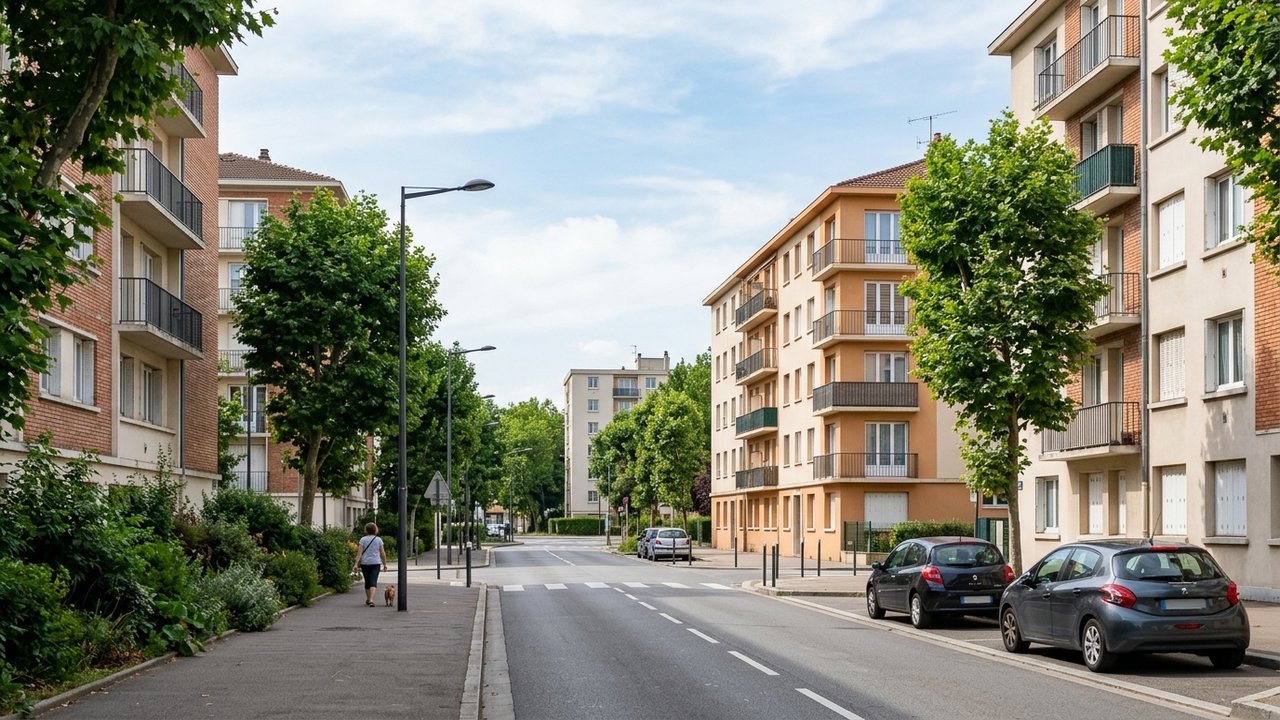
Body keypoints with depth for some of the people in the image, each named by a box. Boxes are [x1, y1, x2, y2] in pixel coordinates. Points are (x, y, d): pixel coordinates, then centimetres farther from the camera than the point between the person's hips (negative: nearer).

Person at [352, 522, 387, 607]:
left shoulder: (363, 539, -1)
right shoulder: (379, 540, 1)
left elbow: (360, 553, -7)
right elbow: (382, 553, 2)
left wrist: (356, 564, -7)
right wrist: (384, 564, 12)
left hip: (365, 563, 1)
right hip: (376, 563, -1)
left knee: (367, 581, 15)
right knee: (373, 582, -6)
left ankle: (368, 599, 29)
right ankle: (371, 600, -23)